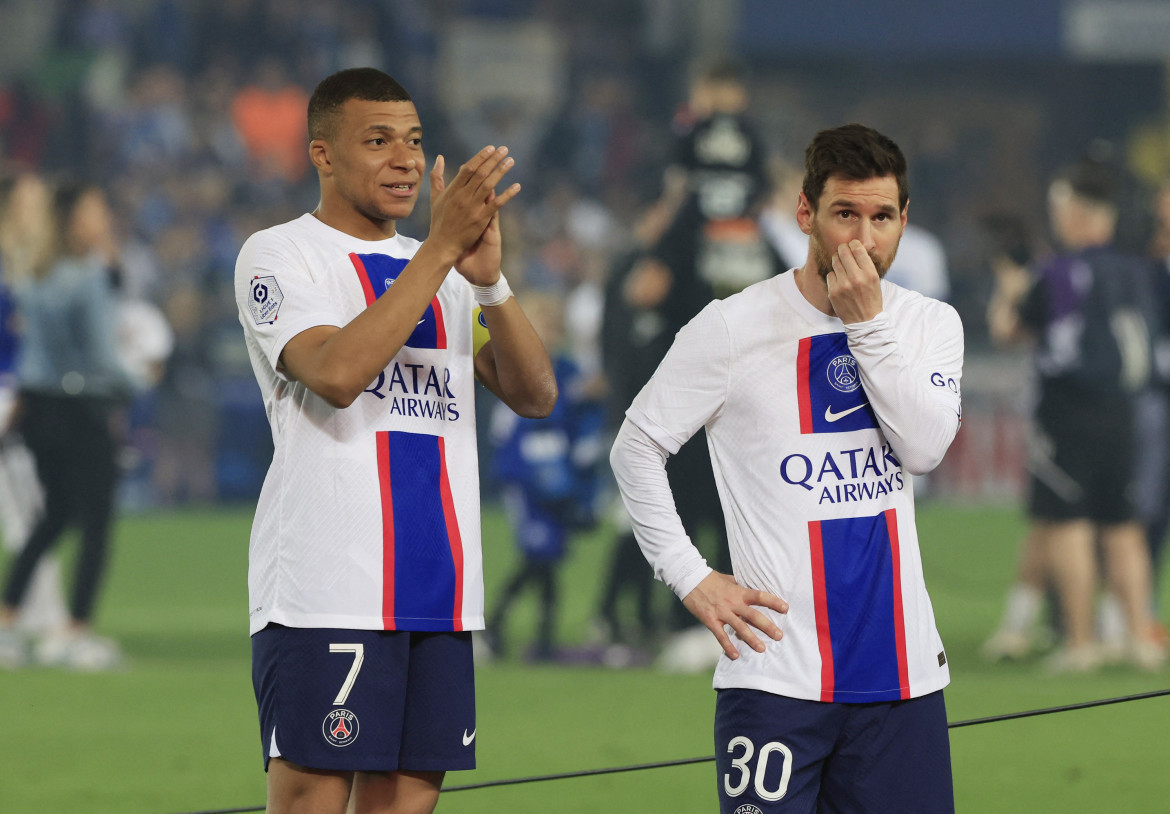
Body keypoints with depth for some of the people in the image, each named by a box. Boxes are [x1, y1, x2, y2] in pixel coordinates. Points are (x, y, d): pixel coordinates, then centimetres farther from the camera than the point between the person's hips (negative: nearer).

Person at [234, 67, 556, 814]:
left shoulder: (443, 273, 18)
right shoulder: (280, 256, 0)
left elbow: (535, 395, 8)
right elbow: (337, 373, -19)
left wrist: (490, 279, -8)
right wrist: (440, 249, -19)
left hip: (439, 594, 6)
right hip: (324, 589, -6)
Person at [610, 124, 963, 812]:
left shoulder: (931, 325, 8)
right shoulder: (733, 328, -2)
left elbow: (926, 447, -9)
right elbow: (637, 449, 4)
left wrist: (866, 322, -13)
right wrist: (691, 577, -2)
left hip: (902, 670, 3)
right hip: (778, 671, -3)